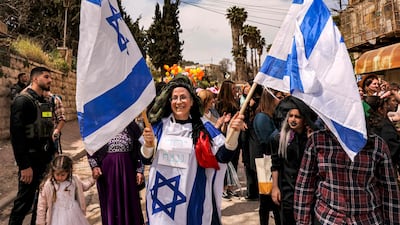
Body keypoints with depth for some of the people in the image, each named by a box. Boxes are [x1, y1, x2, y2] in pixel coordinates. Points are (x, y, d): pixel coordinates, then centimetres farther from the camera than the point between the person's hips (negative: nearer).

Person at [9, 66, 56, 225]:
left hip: (46, 159, 8)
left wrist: (53, 155, 14)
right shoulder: (23, 100, -13)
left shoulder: (45, 102, 12)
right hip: (31, 160, -8)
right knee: (25, 201, 2)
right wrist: (24, 165, -22)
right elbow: (17, 134, -20)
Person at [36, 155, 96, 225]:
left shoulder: (74, 180, -5)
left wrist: (93, 178, 3)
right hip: (58, 218, -3)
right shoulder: (48, 185, -15)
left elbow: (83, 186, 17)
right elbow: (42, 205, -5)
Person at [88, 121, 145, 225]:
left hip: (127, 168, 0)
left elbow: (139, 149, 3)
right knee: (110, 201, 10)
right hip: (106, 169, 0)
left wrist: (139, 170, 1)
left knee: (129, 200, 10)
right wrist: (94, 166, -7)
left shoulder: (131, 126, 1)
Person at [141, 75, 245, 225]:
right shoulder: (159, 124, -1)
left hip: (191, 195, -1)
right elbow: (146, 158, 1)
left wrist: (233, 132, -29)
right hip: (161, 194, 1)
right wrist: (148, 144, -19)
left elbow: (223, 156, -13)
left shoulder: (202, 127, -3)